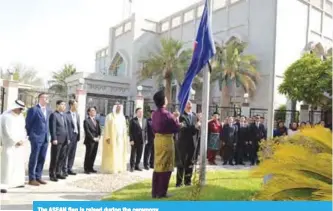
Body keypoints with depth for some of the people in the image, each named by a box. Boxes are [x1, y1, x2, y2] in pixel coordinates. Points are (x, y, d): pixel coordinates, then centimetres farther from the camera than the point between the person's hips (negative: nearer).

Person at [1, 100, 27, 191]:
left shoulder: (20, 116, 10)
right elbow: (8, 132, -14)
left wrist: (23, 140, -1)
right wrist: (16, 141, -14)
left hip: (20, 144, 7)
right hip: (10, 144, -7)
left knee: (19, 163, 8)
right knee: (8, 164, -8)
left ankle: (17, 182, 18)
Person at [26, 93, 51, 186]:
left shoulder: (49, 111, 12)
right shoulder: (33, 109, -8)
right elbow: (28, 123, -3)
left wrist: (47, 135, 15)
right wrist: (30, 135, 1)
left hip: (45, 138, 6)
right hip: (36, 138, -6)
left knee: (42, 159, 10)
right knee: (34, 158, 1)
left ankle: (38, 177, 20)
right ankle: (32, 179, 9)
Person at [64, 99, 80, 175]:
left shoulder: (77, 115, 14)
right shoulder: (66, 115, -10)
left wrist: (78, 136, 9)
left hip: (75, 136, 7)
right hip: (69, 137, -7)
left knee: (72, 154, 12)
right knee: (66, 154, 2)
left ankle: (69, 169, 21)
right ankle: (64, 169, 11)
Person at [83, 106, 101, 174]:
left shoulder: (97, 121, 17)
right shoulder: (86, 121, -5)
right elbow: (87, 131, -12)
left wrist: (98, 137, 0)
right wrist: (93, 138, -14)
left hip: (96, 141, 7)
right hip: (90, 141, -6)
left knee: (93, 155, 9)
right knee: (88, 155, 0)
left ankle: (90, 168, 19)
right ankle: (86, 169, 9)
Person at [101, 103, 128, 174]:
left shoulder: (122, 117, 13)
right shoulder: (110, 116, -4)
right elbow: (107, 127, -8)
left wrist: (125, 138, 10)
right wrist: (107, 137, -16)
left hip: (120, 138, 6)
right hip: (112, 138, -6)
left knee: (120, 153, 6)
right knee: (111, 153, -5)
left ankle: (119, 168, 13)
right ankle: (110, 168, 1)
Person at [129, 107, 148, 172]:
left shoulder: (145, 120, 10)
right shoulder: (133, 120, -4)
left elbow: (145, 130, 12)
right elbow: (131, 131, -7)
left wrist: (146, 139, 6)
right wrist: (131, 140, -13)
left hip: (141, 140, 4)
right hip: (134, 140, -4)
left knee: (139, 154, 8)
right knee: (133, 154, 4)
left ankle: (137, 166, 19)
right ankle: (132, 167, 13)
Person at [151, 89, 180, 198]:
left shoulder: (155, 114, 4)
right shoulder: (167, 114, -18)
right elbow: (177, 128, -11)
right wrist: (176, 118, 5)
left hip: (157, 139, 7)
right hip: (167, 140, -7)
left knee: (157, 165, 14)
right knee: (165, 166, 3)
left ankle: (155, 191, 20)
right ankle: (162, 192, 10)